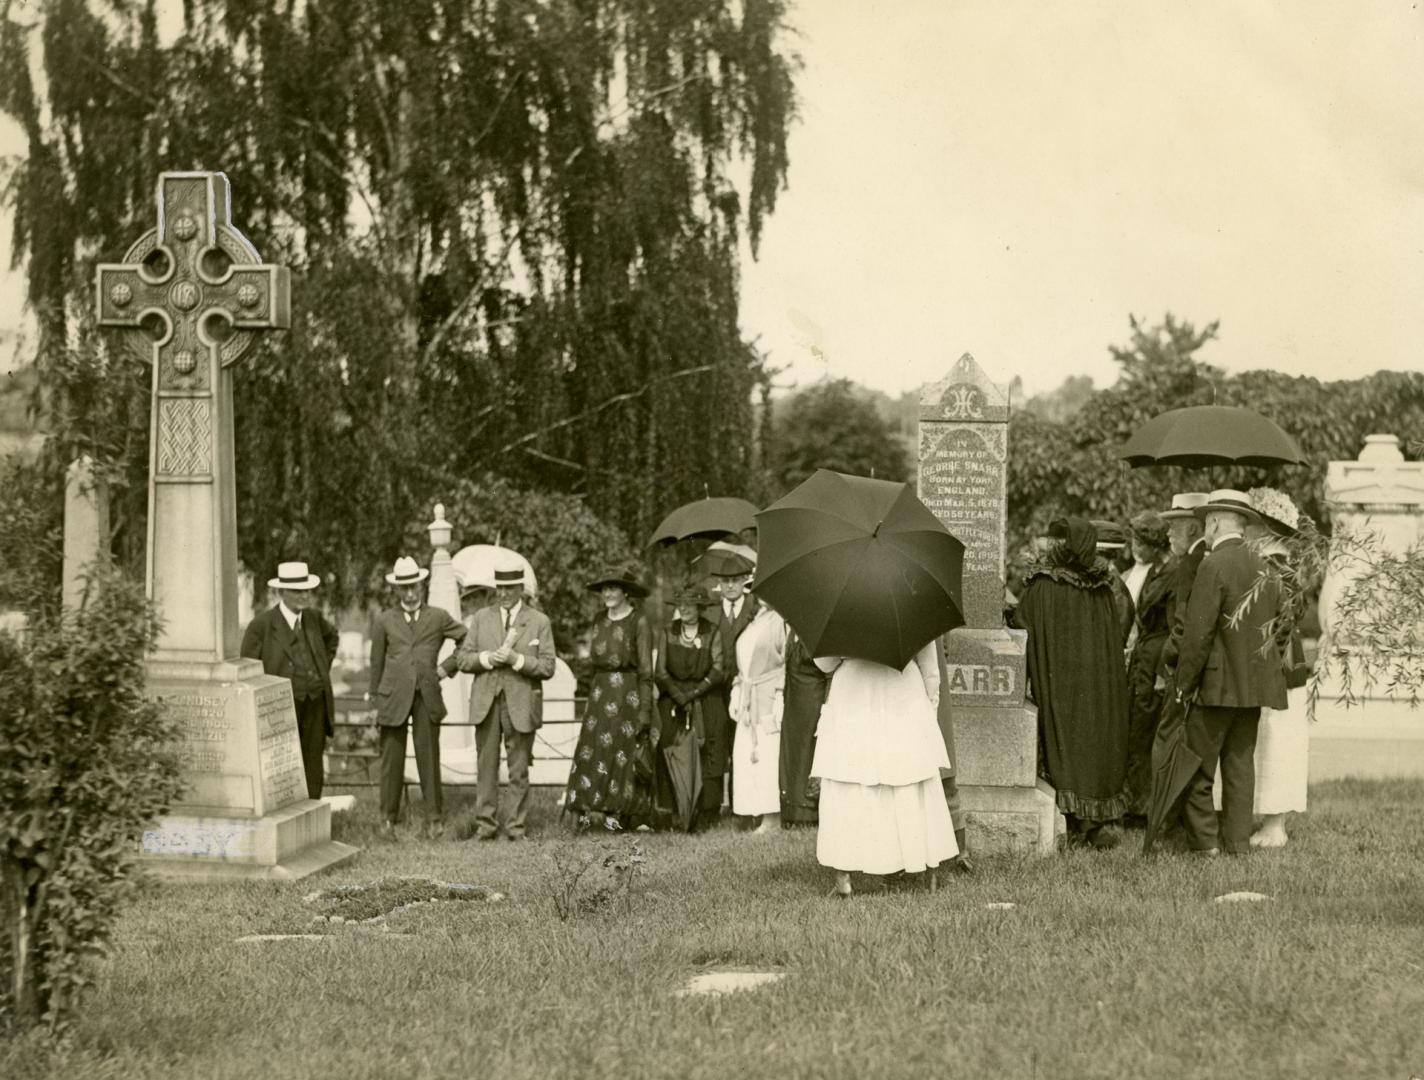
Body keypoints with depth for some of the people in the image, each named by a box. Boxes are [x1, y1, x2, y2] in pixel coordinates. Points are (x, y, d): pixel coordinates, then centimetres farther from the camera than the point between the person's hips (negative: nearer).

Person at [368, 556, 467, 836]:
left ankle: (434, 817, 9)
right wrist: (376, 702, 8)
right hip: (394, 696, 0)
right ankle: (388, 817, 11)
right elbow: (377, 663, 10)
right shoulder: (384, 621, 7)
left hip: (427, 697, 0)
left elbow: (468, 640, 15)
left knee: (429, 757, 1)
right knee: (392, 758, 2)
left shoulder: (438, 618, 7)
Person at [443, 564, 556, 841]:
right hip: (486, 703, 2)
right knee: (486, 766, 2)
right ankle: (485, 823, 8)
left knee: (519, 770, 2)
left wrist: (516, 659, -15)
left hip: (520, 704, -2)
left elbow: (547, 667, -2)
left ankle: (517, 826, 7)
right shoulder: (481, 618, 11)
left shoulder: (539, 622, 4)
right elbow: (463, 659, 8)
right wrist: (488, 658, -11)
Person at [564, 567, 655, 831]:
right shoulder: (601, 621, 12)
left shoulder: (639, 623, -6)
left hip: (628, 693, -5)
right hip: (600, 693, 5)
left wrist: (644, 712, -12)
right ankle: (584, 811, -3)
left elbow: (646, 672, -8)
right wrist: (591, 698, 13)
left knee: (623, 754, -3)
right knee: (591, 750, -3)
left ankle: (616, 814, 4)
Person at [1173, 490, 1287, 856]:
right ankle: (1238, 840, 14)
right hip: (1255, 684, 7)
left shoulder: (1214, 566, -13)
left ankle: (1204, 840, 0)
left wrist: (1184, 684, -10)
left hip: (1218, 683, -7)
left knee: (1197, 764, 0)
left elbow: (1198, 633, -16)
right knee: (1241, 762, 12)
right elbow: (1274, 626, 13)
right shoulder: (1264, 568, 9)